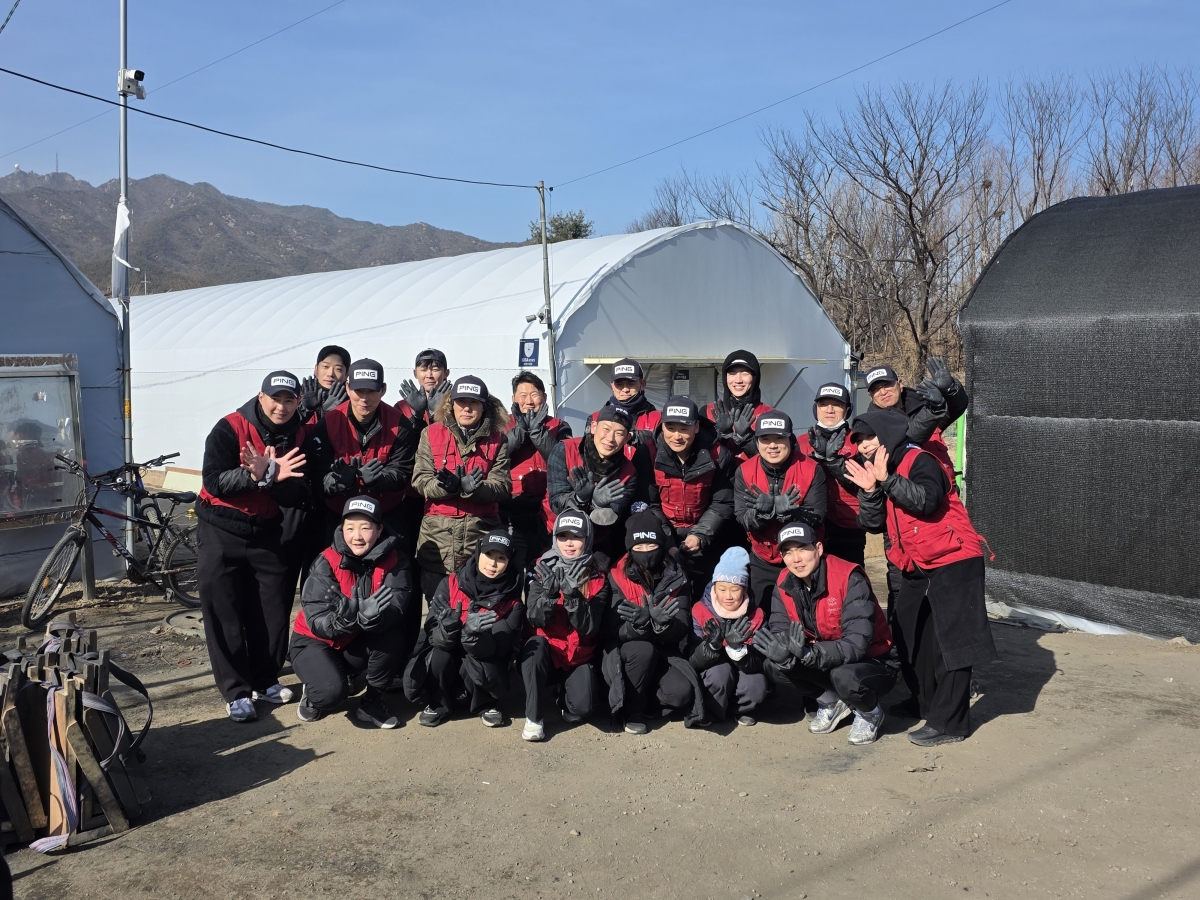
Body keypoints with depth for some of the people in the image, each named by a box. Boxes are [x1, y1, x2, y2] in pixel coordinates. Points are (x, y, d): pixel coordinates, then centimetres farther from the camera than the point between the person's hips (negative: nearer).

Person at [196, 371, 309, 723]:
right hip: (222, 535, -3)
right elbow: (214, 481, -21)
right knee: (224, 617, -1)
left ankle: (265, 680, 26)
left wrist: (274, 478, -26)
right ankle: (236, 692, 10)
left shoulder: (298, 437, -1)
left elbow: (298, 498, -7)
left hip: (268, 535, 4)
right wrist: (256, 476, -33)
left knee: (273, 613, 8)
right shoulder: (230, 429, -12)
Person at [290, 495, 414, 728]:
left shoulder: (393, 560, -14)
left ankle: (371, 702, -3)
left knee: (392, 637, -29)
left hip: (358, 642, 3)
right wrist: (351, 613, -48)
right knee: (332, 691, -30)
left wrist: (372, 615, -51)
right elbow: (317, 621, -27)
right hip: (315, 641, -3)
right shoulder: (327, 562, -21)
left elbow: (397, 607, -28)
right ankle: (314, 694, 9)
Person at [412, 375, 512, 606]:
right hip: (438, 536, 0)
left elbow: (502, 486, -6)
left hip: (481, 535, 0)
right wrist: (448, 485, -24)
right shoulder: (432, 433, 4)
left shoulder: (497, 439, 4)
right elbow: (420, 480, -4)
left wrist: (472, 488, -25)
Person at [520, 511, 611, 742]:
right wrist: (549, 592, -32)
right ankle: (534, 717, -17)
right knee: (536, 644, -33)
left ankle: (566, 697, 12)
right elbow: (536, 620, -13)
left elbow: (589, 628, -16)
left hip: (580, 657, -1)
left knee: (582, 706, -27)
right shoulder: (544, 570, -4)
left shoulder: (597, 578, -6)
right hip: (545, 654, 1)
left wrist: (573, 596, -31)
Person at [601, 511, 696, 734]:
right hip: (625, 654, -2)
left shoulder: (676, 578, -6)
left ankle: (645, 694, 8)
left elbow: (681, 629, -13)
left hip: (665, 653, 2)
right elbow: (614, 630, -19)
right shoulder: (618, 578, -13)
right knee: (643, 649, -35)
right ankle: (634, 710, -9)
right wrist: (642, 622, -40)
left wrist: (662, 624, -37)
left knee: (682, 693, -26)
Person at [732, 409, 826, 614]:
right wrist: (761, 511, -36)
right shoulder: (745, 472, -9)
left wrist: (784, 511, -37)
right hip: (762, 562, 2)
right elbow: (741, 518, -14)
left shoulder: (812, 470, -14)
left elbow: (817, 518, -19)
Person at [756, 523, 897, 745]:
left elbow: (857, 645, -33)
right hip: (827, 662, 6)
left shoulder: (849, 579, -26)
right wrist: (781, 648, -36)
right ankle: (831, 702, 8)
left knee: (844, 676, -37)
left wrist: (809, 653, -47)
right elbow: (778, 630, -11)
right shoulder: (785, 584, -8)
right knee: (773, 665, -17)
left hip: (874, 662, -5)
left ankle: (869, 713, -1)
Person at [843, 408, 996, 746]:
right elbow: (873, 524, 1)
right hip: (916, 568, 10)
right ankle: (927, 704, 32)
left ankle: (949, 722, -5)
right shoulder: (875, 472, 10)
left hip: (953, 562, -9)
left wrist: (887, 480, -29)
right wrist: (869, 491, -14)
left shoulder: (919, 461, -14)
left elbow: (927, 501, -32)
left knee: (949, 641, -8)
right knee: (910, 639, 16)